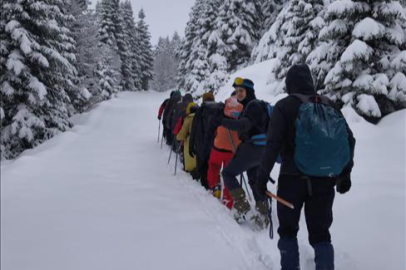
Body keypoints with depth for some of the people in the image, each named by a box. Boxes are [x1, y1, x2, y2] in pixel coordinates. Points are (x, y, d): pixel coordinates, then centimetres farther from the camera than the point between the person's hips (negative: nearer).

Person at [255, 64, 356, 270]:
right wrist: (345, 174, 15)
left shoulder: (285, 106, -6)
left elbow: (273, 144, -13)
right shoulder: (329, 105, 5)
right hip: (324, 179, 3)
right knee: (320, 233, 13)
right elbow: (348, 140, 7)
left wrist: (262, 176, -7)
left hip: (292, 178, -3)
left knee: (288, 230, 15)